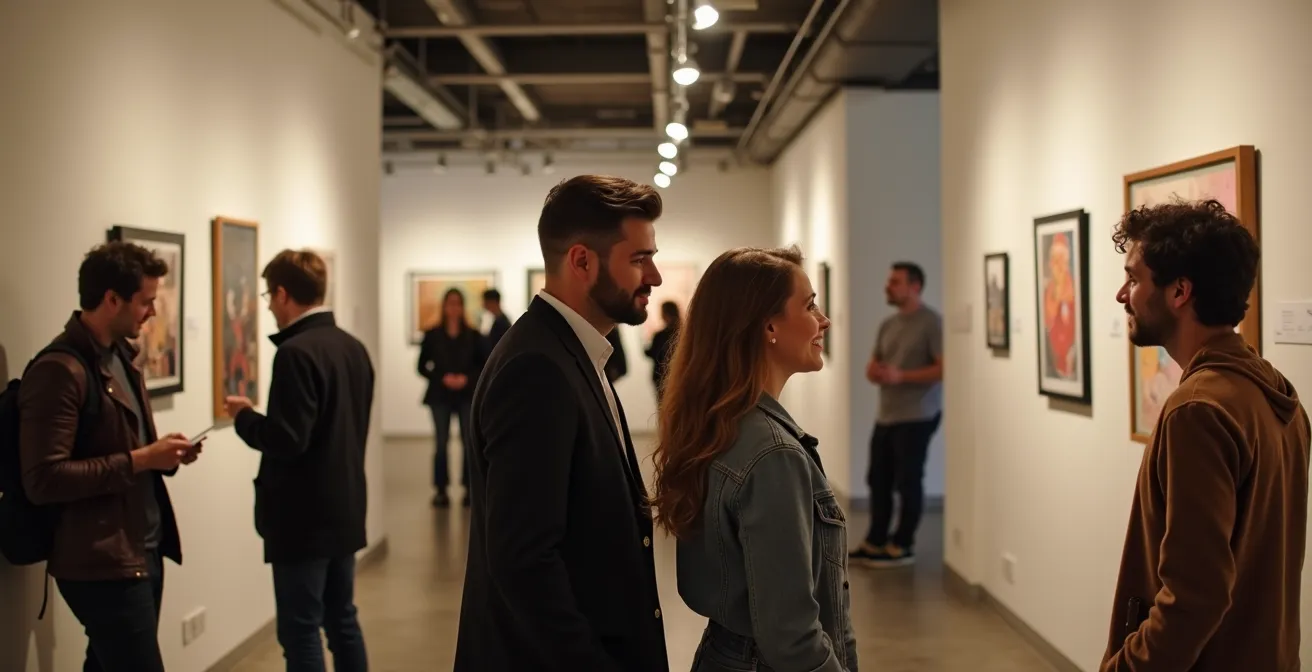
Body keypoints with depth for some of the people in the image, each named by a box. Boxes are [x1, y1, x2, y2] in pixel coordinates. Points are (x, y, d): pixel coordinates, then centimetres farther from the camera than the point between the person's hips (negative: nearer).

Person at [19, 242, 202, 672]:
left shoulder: (120, 356, 13)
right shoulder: (60, 370, -18)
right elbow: (44, 480, -23)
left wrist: (160, 454, 3)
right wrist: (139, 461, -21)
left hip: (143, 551, 9)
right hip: (102, 563, -9)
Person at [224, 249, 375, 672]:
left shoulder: (296, 353, -18)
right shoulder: (354, 348, 8)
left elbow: (287, 440, -23)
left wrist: (244, 418, -6)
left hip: (304, 518, -8)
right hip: (344, 508, 8)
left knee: (301, 632, -1)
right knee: (342, 620, 16)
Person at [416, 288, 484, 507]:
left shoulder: (473, 335, 4)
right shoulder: (432, 335, 3)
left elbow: (483, 365, 6)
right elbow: (422, 367, 4)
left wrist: (467, 378, -11)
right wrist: (442, 378, -10)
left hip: (467, 395, 0)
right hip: (440, 396, 0)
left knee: (469, 443, -3)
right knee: (442, 443, -1)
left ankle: (469, 488, 6)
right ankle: (441, 489, 7)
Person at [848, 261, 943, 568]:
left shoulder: (931, 322, -10)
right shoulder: (888, 324, 14)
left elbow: (943, 368, -17)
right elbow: (873, 365, 19)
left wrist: (901, 375, -22)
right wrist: (874, 371, -6)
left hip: (916, 417, -8)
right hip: (886, 415, 8)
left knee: (908, 482, 0)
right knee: (878, 479, 10)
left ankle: (902, 546, 10)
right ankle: (875, 541, 20)